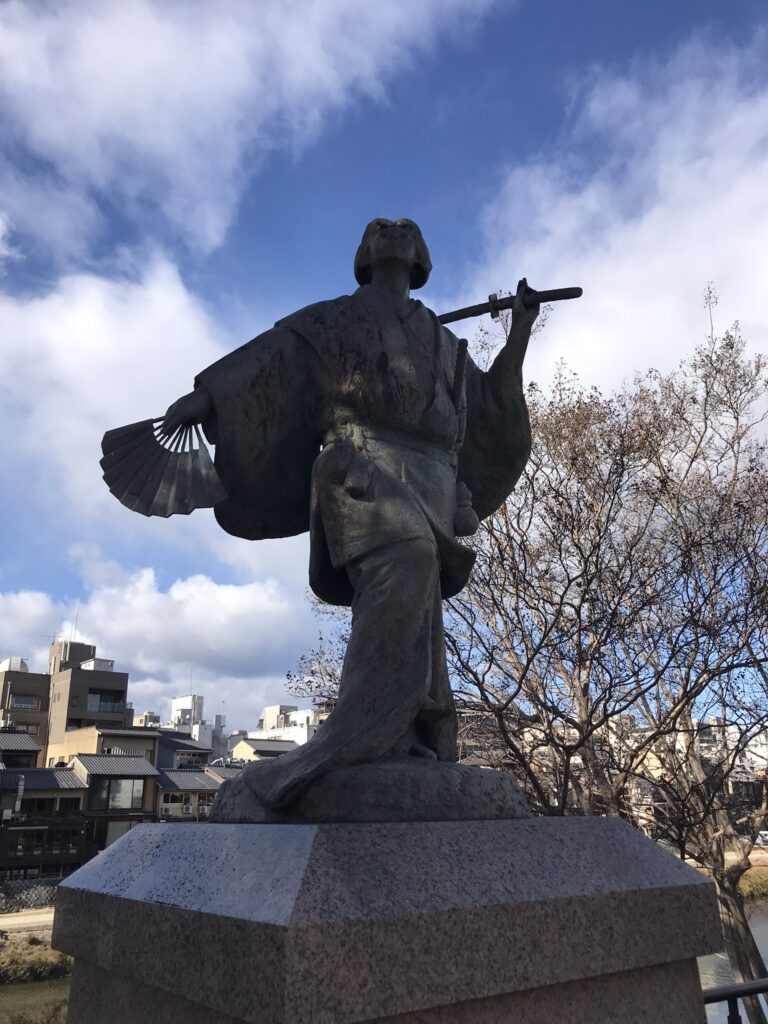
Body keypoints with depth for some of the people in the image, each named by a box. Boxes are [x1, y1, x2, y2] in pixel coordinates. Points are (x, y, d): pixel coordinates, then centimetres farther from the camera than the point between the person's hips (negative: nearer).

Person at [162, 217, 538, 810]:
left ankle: (413, 752, -18)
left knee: (415, 609, -12)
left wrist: (519, 336, 21)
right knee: (405, 558, -35)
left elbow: (488, 406, 31)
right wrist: (205, 394, -5)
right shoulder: (337, 317, 26)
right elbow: (275, 353, 10)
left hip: (429, 476, 5)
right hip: (363, 454, -5)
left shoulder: (443, 341, 37)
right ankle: (368, 731, -44)